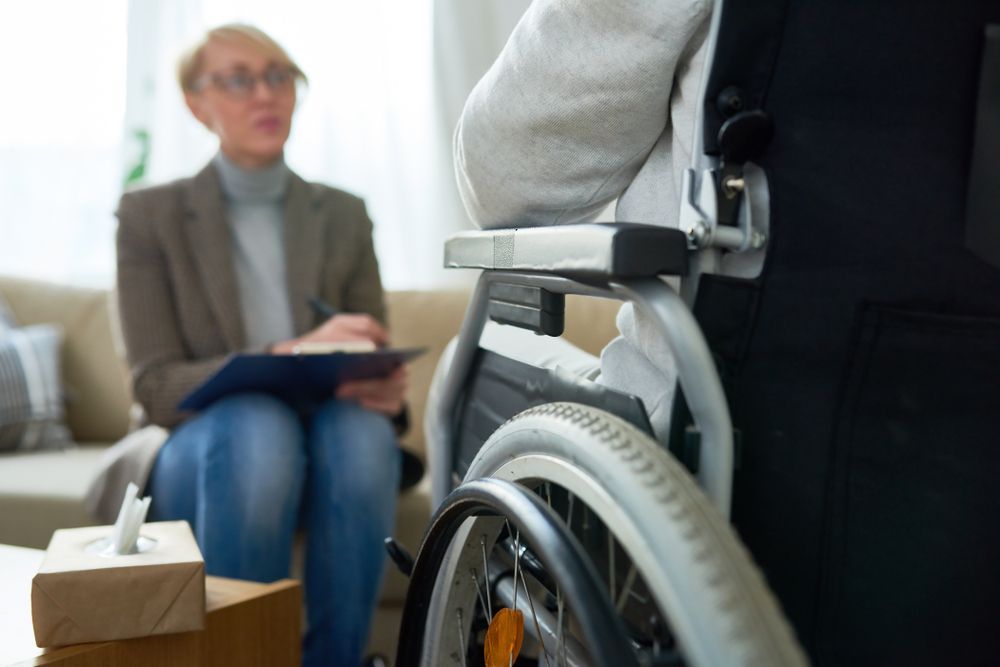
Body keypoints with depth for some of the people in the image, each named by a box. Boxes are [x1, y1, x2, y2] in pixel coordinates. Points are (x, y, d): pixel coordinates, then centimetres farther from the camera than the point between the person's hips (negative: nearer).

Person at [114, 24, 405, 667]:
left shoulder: (344, 215, 6)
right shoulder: (151, 216, -2)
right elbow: (157, 387, -10)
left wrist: (386, 385, -21)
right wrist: (288, 357, -27)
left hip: (323, 441, 2)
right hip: (202, 453, -2)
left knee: (363, 427, -33)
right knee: (258, 421, -36)